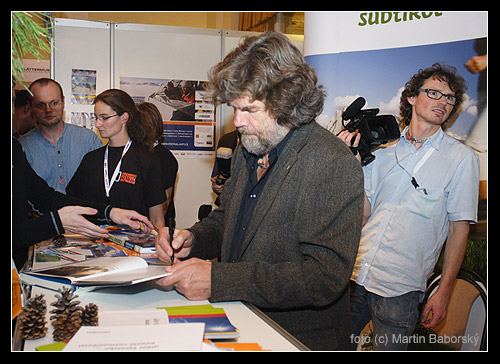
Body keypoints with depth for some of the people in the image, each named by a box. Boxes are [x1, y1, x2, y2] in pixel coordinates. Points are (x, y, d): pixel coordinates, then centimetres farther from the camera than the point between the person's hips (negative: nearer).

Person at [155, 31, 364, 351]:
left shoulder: (335, 165, -18)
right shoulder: (246, 151, 7)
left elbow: (324, 278, -24)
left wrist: (216, 279, -25)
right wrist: (193, 239, -1)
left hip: (302, 338, -6)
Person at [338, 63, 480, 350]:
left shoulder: (461, 158, 1)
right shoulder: (383, 150, 9)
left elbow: (459, 228, 0)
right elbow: (364, 212, 5)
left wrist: (444, 292, -4)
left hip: (400, 288, -3)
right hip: (356, 275, 3)